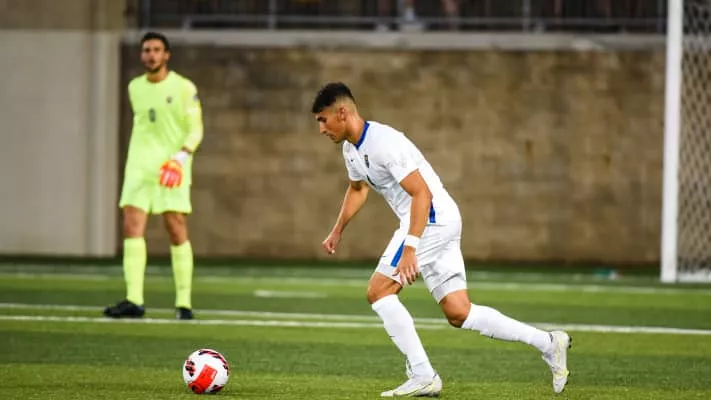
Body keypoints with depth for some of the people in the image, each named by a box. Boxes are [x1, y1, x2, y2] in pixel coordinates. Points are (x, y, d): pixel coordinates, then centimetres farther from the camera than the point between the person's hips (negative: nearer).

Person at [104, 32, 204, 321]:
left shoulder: (184, 88, -2)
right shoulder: (135, 88, 12)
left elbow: (196, 129, -5)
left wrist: (183, 155, -21)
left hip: (172, 169, -4)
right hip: (139, 165, 4)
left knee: (177, 231, -5)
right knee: (132, 226, -11)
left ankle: (184, 303, 3)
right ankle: (134, 301, -15)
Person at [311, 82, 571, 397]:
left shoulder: (383, 143, -19)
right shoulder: (352, 148, 11)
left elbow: (422, 193, -25)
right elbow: (357, 188, 34)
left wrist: (409, 248, -32)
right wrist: (337, 231, 31)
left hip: (432, 219, -10)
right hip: (442, 225, 10)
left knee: (378, 291, -11)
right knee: (459, 314, 5)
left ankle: (422, 375, -11)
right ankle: (548, 343, 7)